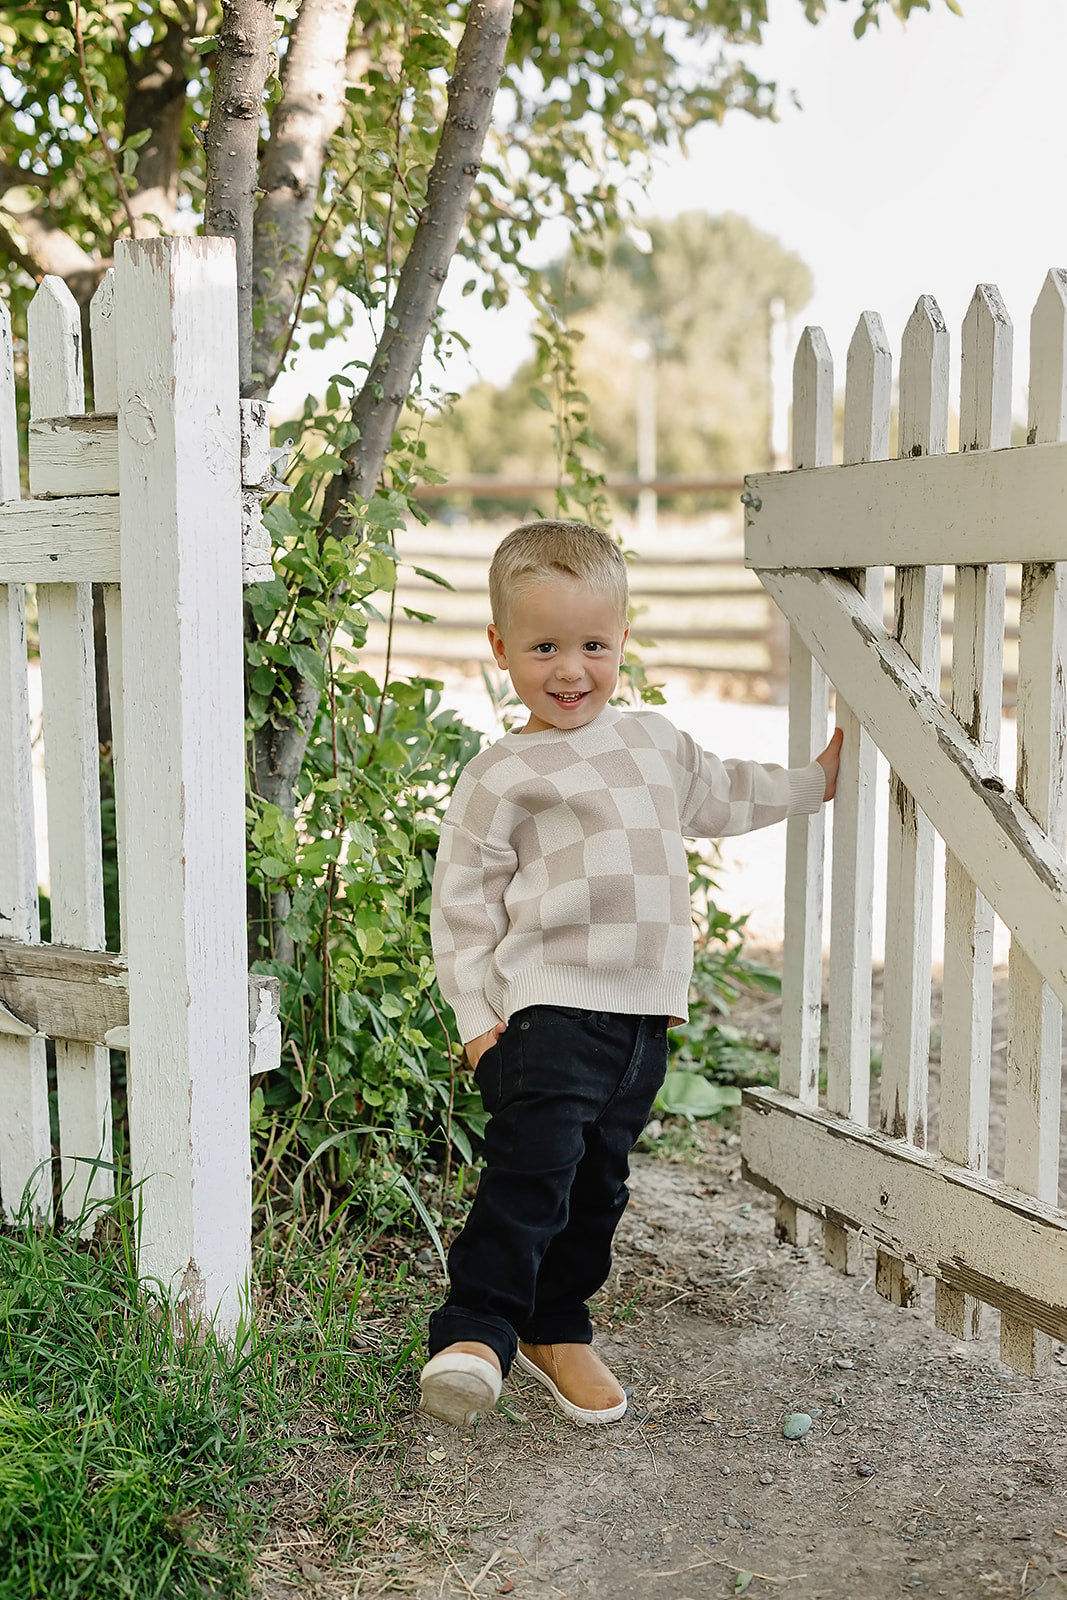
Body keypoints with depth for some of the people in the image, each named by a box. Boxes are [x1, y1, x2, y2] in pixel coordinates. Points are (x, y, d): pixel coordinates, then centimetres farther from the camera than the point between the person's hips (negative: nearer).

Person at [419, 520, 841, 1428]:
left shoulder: (658, 743, 15)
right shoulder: (504, 775, -4)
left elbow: (722, 797, 34)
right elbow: (463, 901, -4)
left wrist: (816, 780, 37)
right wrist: (476, 1016, -9)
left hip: (645, 1012, 6)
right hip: (546, 1008, -6)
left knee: (600, 1181, 13)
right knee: (533, 1168, -18)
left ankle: (557, 1329, 29)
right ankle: (474, 1333, -9)